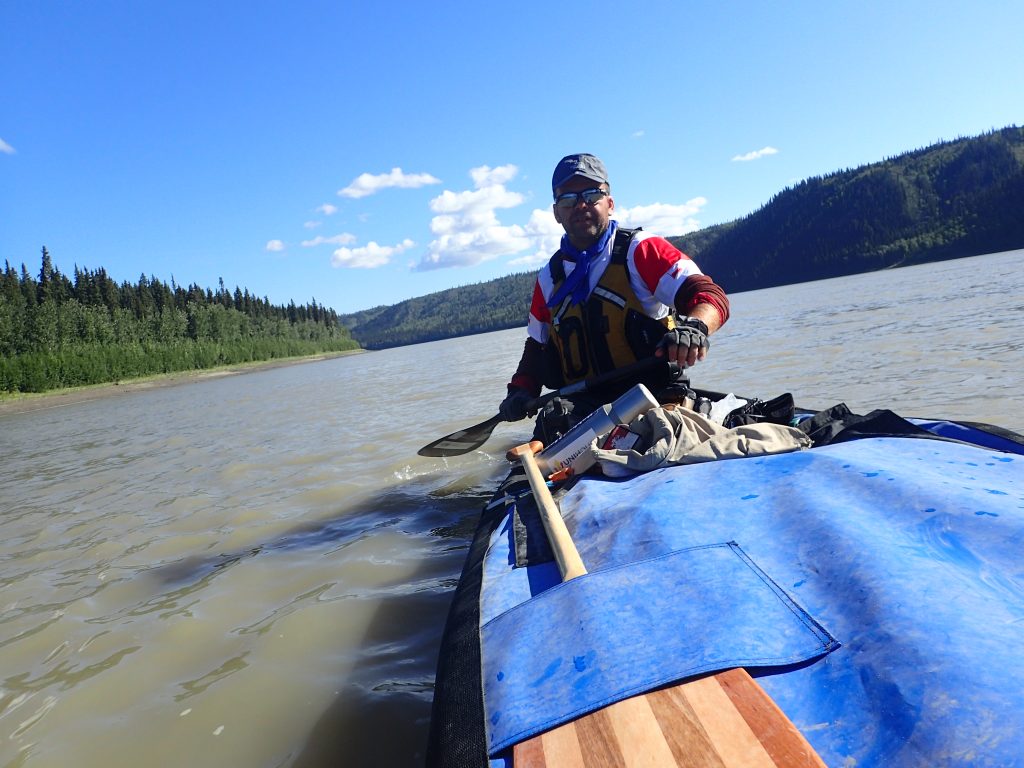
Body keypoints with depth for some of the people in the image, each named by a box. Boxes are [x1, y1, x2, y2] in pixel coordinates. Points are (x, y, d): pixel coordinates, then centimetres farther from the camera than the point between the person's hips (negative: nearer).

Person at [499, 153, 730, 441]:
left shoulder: (641, 250, 0)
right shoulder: (549, 278, 15)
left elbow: (712, 296, -11)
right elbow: (536, 347, 25)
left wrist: (694, 327, -34)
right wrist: (521, 390, 6)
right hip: (582, 407, 3)